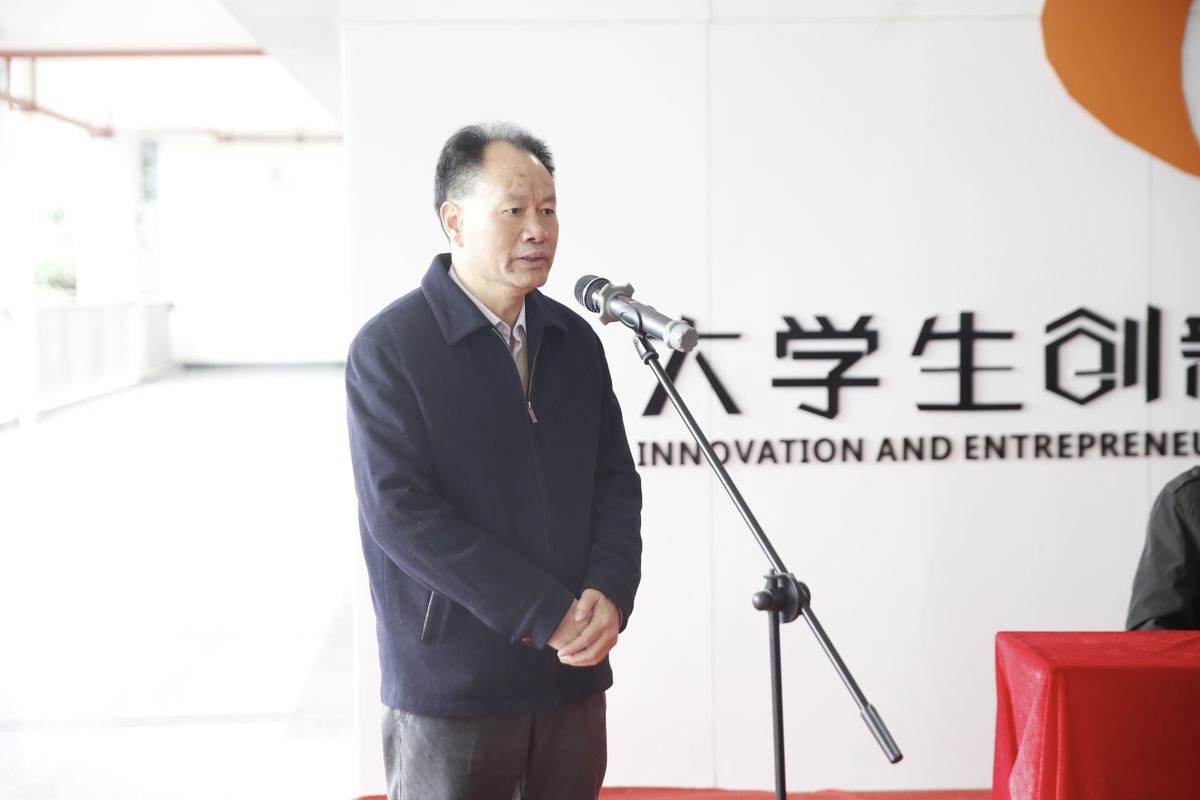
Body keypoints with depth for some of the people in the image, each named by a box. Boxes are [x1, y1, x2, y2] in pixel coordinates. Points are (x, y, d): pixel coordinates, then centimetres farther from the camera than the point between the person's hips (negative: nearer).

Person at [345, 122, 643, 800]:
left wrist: (610, 594, -9)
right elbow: (400, 512, -15)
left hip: (572, 678, 5)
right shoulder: (389, 347, -8)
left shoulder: (575, 339, 8)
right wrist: (546, 614, -17)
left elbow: (616, 481, 10)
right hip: (451, 684, -5)